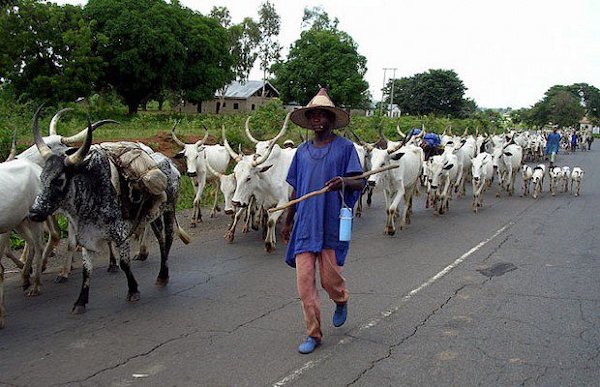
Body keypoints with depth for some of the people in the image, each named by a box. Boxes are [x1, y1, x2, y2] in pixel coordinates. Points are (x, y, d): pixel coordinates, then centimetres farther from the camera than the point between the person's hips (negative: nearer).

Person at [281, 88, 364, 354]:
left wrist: (344, 181, -29)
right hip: (304, 225, 4)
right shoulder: (302, 152, 11)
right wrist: (288, 223, 20)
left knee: (330, 278, 3)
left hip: (332, 225, -4)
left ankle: (341, 302, 39)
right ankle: (314, 334, 15)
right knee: (304, 280, 1)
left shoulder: (345, 147, -1)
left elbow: (360, 183, -6)